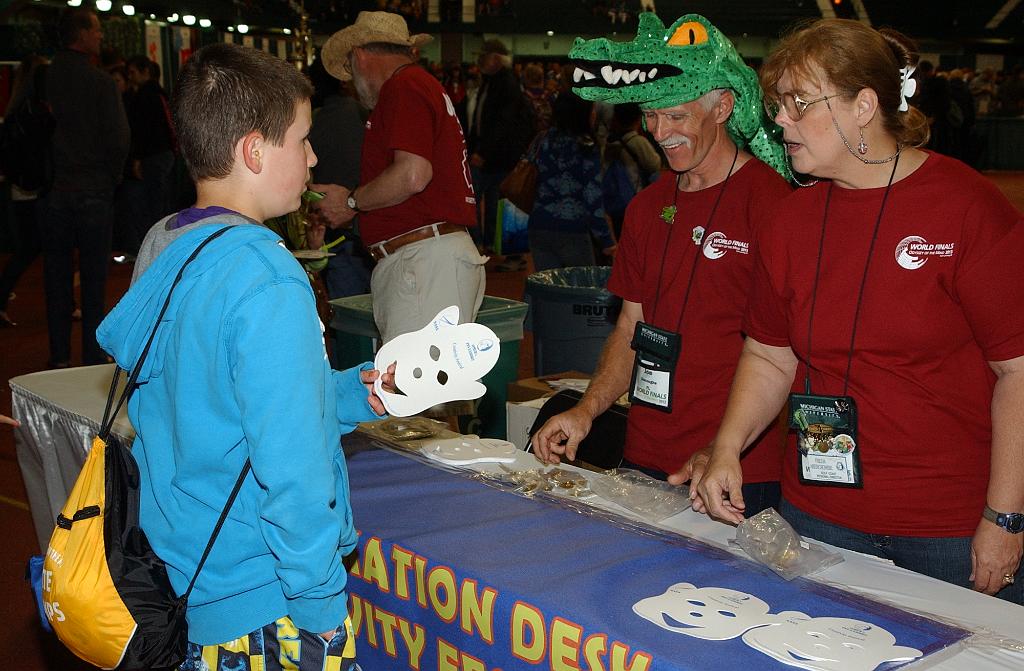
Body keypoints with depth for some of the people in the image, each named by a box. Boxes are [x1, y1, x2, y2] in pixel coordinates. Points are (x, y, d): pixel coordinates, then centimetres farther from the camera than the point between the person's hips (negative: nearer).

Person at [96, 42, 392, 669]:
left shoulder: (160, 250, 3)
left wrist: (352, 392, 7)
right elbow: (291, 465, -26)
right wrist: (319, 603, -15)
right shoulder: (266, 280, -24)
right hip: (265, 605, -8)